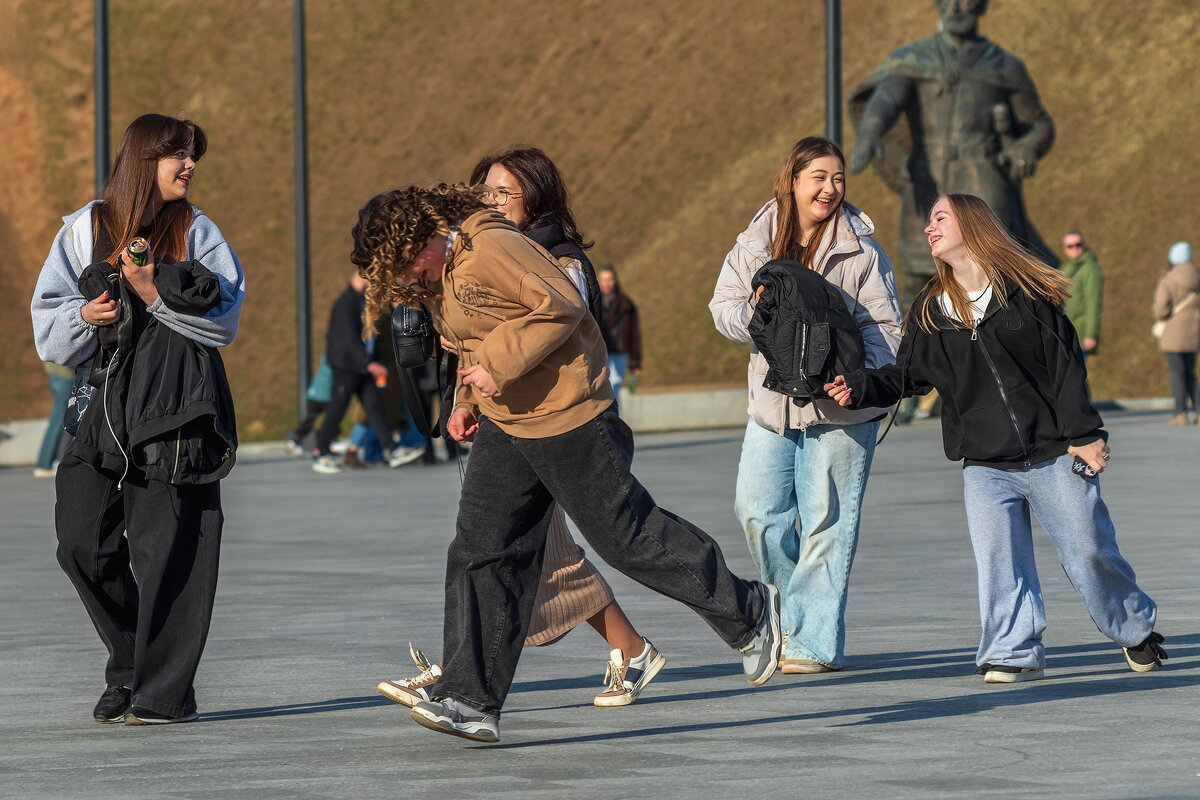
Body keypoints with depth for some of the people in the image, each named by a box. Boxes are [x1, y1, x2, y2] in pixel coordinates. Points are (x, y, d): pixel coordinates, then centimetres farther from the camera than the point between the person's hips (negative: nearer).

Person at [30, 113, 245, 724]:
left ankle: (164, 691, 1)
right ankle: (130, 666, 20)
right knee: (82, 543, 0)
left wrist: (159, 296, -13)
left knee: (167, 548, -6)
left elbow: (223, 322, -2)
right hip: (105, 403, 3)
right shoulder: (88, 228, 10)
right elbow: (48, 319, 10)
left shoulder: (197, 232, 6)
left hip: (176, 410, -3)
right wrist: (85, 315, -10)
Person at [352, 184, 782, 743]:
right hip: (503, 425, 9)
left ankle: (748, 612, 17)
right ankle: (470, 701, -2)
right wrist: (466, 402, 11)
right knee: (481, 552, 0)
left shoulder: (491, 248, -19)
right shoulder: (438, 277, 11)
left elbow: (563, 307, -23)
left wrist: (500, 366, -24)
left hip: (563, 418, -9)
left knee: (626, 536, -1)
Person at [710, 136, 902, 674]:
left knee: (825, 524, -3)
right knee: (757, 512, 1)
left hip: (838, 409, -3)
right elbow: (724, 309, 4)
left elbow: (884, 327, -5)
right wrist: (760, 315, -18)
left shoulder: (860, 251, -2)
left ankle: (816, 640, 3)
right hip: (772, 402, 4)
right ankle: (794, 609, 24)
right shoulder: (754, 245, 6)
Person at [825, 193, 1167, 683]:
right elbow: (907, 375, 10)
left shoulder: (1025, 292, -3)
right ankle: (1015, 655, 0)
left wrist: (1084, 434, -6)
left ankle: (1137, 632, 22)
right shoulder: (930, 310, 8)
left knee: (1089, 553, 3)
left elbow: (1065, 364, -3)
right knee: (998, 562, -9)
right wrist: (859, 389, -7)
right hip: (985, 467, 3)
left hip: (1053, 457, -3)